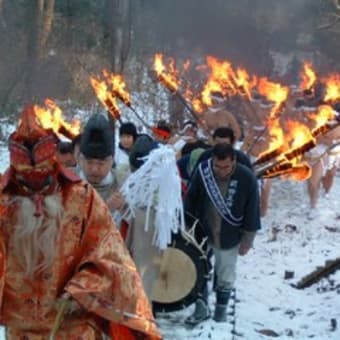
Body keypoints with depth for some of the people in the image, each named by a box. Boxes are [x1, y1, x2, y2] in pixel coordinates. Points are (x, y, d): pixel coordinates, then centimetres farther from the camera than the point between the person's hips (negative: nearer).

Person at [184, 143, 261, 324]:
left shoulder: (247, 178, -22)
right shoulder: (203, 171, -19)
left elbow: (252, 211, -11)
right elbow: (190, 201, -6)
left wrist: (247, 239, -6)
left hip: (230, 237, -1)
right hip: (202, 233, 1)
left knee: (225, 275, 16)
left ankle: (221, 309, 35)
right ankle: (201, 308, 27)